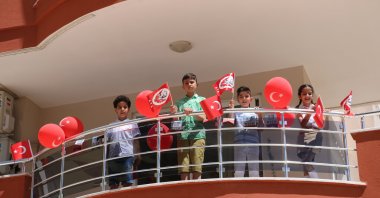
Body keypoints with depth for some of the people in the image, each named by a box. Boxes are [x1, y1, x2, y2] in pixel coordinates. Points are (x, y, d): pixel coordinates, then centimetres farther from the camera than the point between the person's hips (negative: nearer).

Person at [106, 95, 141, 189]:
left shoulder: (132, 124, 10)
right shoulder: (111, 126, 15)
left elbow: (136, 141, 7)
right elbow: (107, 144, 14)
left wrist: (137, 156, -4)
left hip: (127, 156, -3)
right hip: (113, 157, 3)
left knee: (127, 183, -7)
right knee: (113, 184, 2)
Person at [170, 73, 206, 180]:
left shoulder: (201, 100, 15)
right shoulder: (179, 102, 20)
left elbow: (203, 118, 1)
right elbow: (176, 121, 14)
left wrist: (192, 112, -17)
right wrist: (173, 113, -6)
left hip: (198, 135, -2)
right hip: (182, 136, 2)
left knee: (196, 168, -10)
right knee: (183, 169, -6)